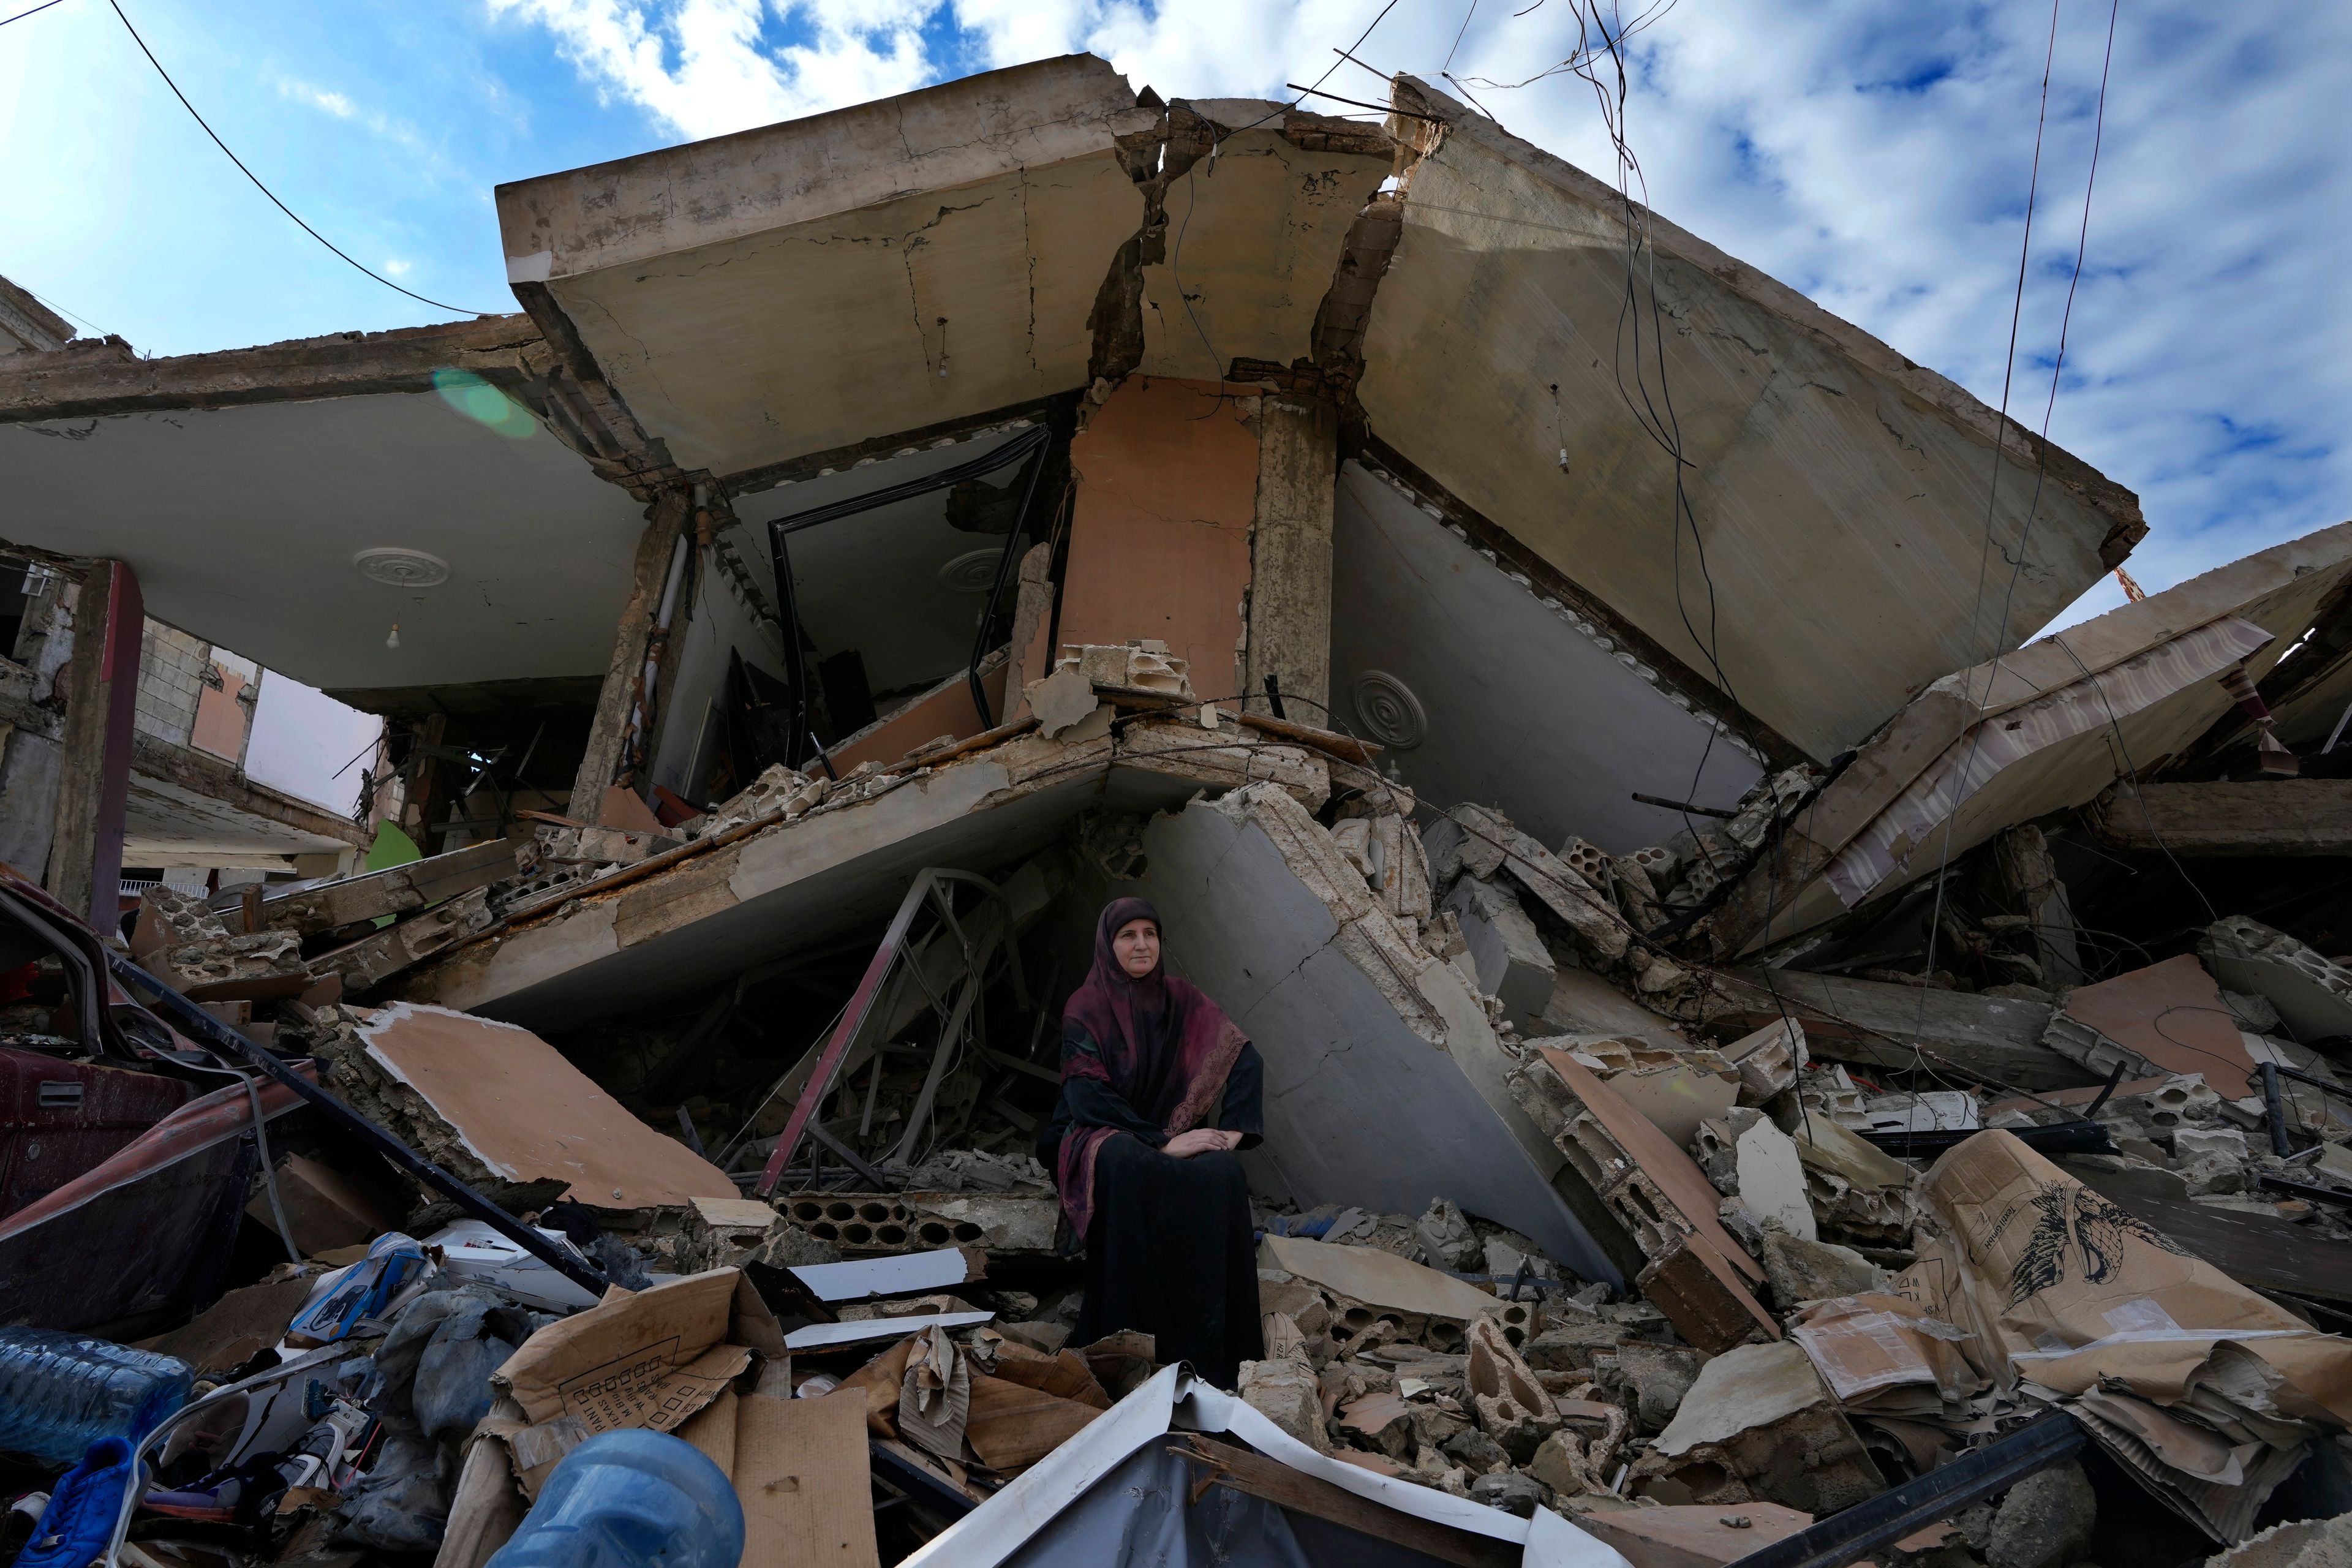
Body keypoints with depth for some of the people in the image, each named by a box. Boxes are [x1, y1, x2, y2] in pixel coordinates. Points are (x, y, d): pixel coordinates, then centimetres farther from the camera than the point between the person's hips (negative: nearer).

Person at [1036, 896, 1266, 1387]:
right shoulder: (1085, 1009, -6)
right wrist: (1161, 1142, -25)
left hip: (1177, 1133, 3)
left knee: (1222, 1174, -31)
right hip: (1103, 1137, -3)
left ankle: (1211, 1345, -21)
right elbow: (1088, 1096, -16)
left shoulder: (1182, 999, 3)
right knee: (1128, 1167, -39)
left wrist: (1233, 1129, -19)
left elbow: (1245, 1059, -3)